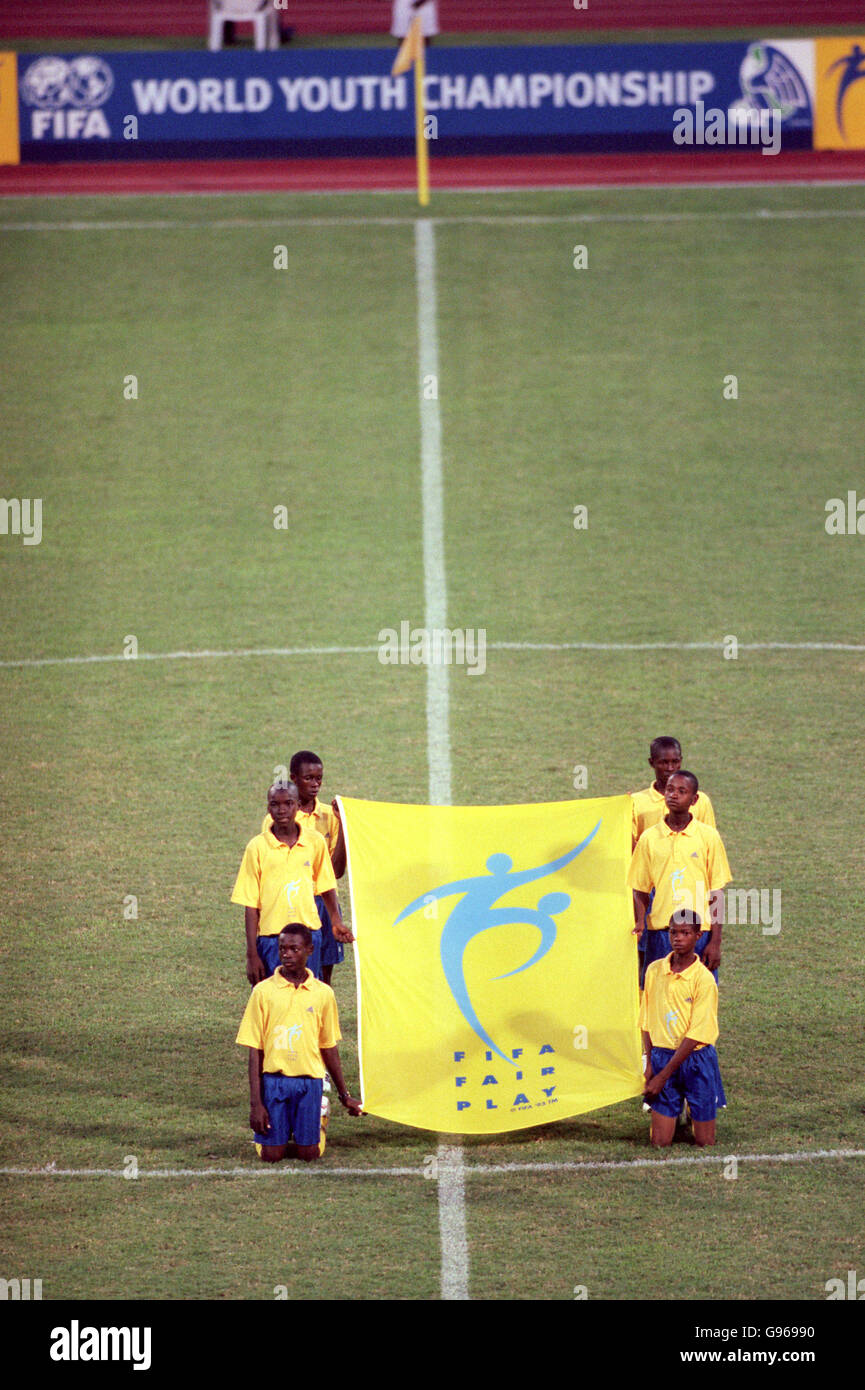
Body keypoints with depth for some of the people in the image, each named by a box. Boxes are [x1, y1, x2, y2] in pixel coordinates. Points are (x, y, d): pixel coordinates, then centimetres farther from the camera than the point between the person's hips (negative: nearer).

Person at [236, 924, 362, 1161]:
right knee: (271, 1155, -5)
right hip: (274, 1079, -1)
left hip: (310, 1081, 1)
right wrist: (256, 1103, -7)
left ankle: (321, 1115, 31)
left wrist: (345, 1095, 16)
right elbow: (255, 1050, -1)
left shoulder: (323, 993, 5)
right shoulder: (263, 991, -1)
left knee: (309, 1154, -1)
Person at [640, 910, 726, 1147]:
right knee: (660, 1143, -1)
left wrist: (663, 1076, -15)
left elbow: (696, 1036, -14)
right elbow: (647, 1022, 9)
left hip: (696, 1059, -3)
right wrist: (649, 1063, -2)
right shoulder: (655, 971, 1)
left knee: (704, 1143, 4)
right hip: (662, 1055, 3)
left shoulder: (703, 979, -13)